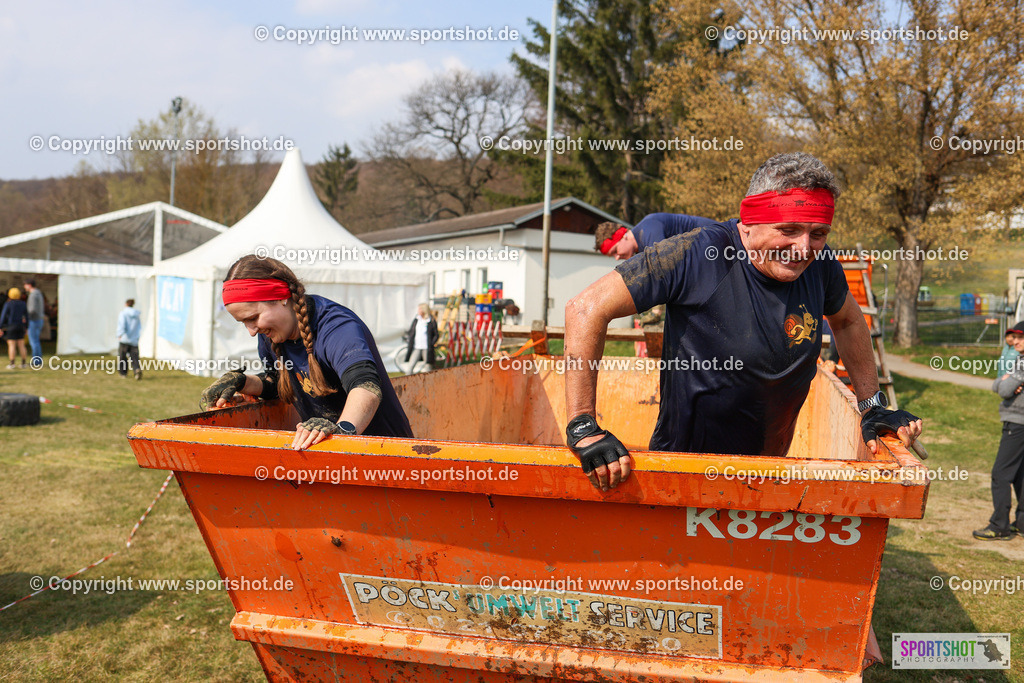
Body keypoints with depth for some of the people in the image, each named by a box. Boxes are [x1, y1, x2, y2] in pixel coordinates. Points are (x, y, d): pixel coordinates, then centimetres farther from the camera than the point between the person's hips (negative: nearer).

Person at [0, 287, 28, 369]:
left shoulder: (8, 304, -9)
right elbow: (26, 317, 7)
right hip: (20, 327, 4)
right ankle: (24, 363, 6)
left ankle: (12, 364, -4)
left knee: (11, 345, -2)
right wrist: (26, 327, 14)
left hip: (10, 327, -4)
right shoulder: (23, 304, 4)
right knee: (21, 345, 8)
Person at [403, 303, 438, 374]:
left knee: (428, 368, 1)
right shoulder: (416, 320, 9)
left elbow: (436, 335, 2)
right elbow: (410, 332, 18)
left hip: (427, 348, -3)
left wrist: (431, 344, -9)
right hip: (416, 347, 3)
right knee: (409, 366, -6)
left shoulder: (432, 321, -2)